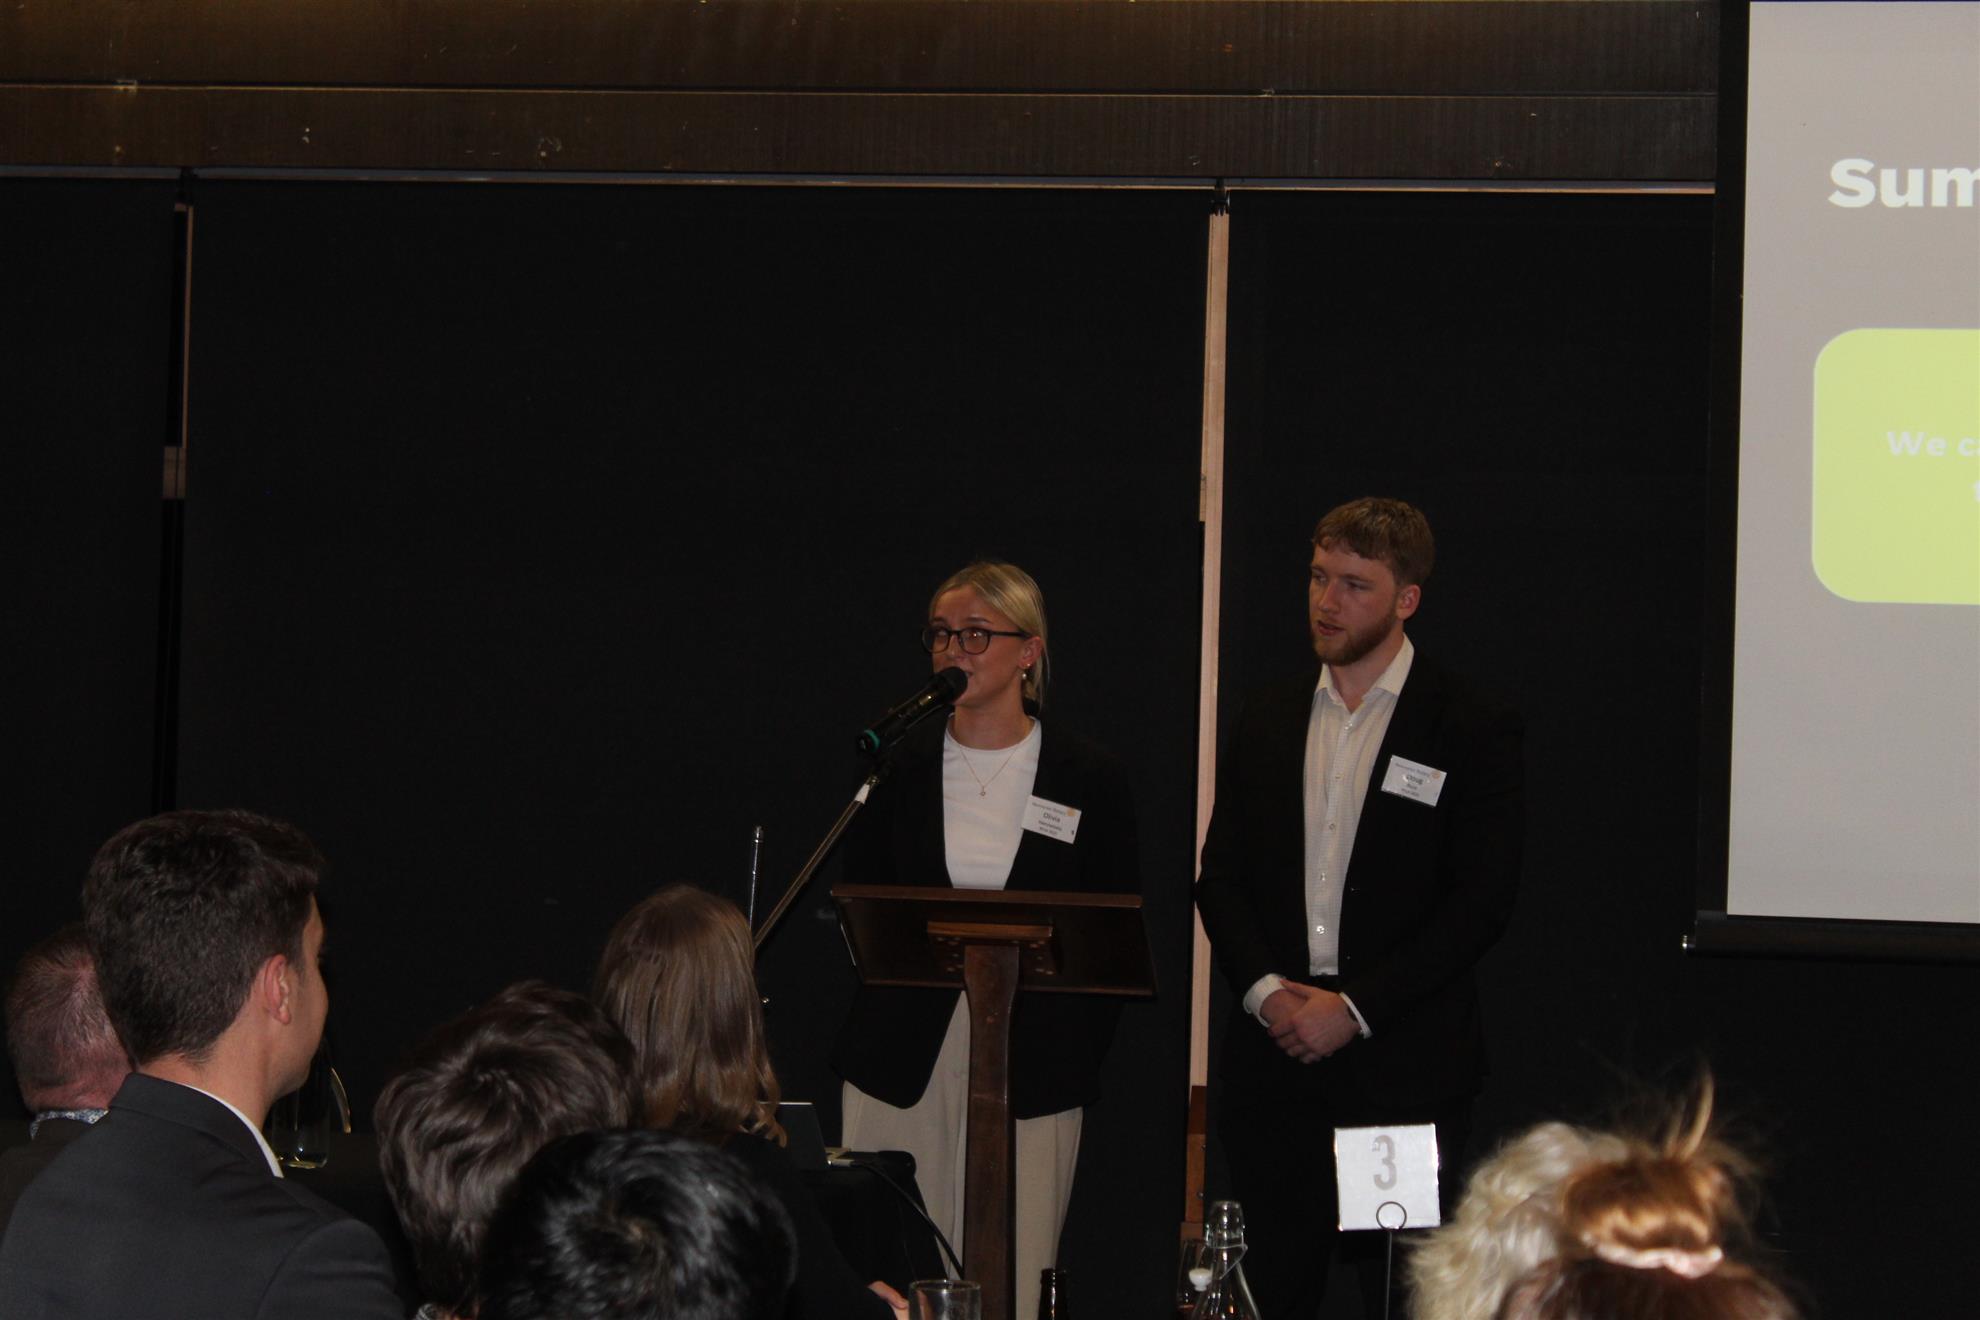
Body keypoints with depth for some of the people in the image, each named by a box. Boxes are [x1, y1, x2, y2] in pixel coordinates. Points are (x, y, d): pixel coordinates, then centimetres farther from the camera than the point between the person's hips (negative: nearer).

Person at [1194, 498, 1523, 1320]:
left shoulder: (1472, 728, -1)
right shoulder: (1266, 720, 14)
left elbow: (1482, 899, -7)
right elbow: (1219, 876, 13)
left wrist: (1355, 1008, -12)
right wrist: (1265, 990, -6)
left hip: (1403, 1063, -4)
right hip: (1274, 1055, 4)